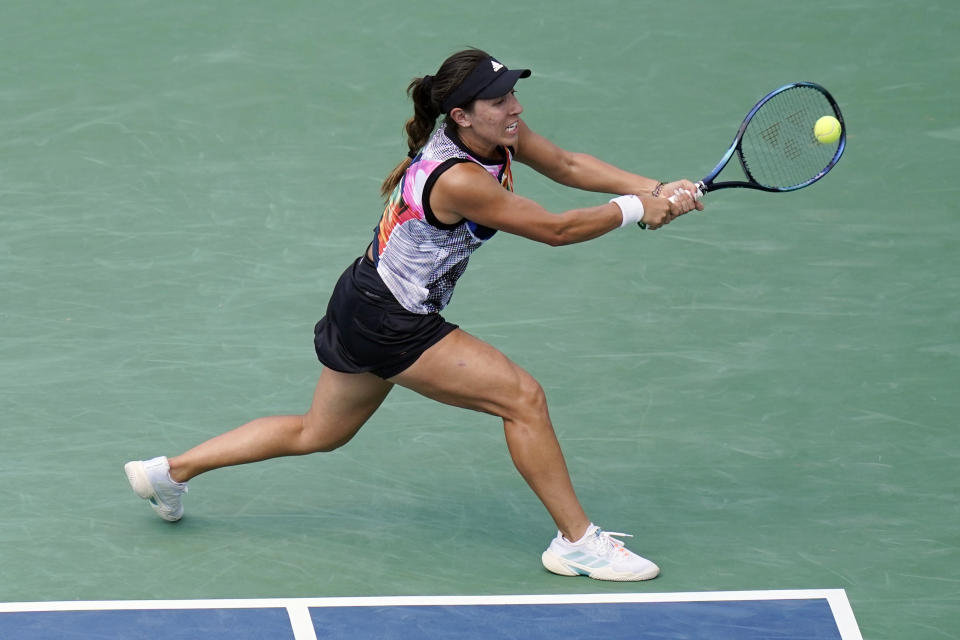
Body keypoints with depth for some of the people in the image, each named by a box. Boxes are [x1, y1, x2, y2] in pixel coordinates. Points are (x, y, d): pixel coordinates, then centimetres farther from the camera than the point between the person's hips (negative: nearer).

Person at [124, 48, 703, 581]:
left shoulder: (498, 134, -4)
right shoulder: (459, 181, -30)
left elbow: (567, 165, 5)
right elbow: (555, 230, -25)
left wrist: (654, 189, -5)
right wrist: (637, 210, -15)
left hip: (363, 305, 10)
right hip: (389, 324, -10)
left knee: (318, 433, 24)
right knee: (522, 396, -10)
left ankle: (171, 470, 32)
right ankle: (578, 542, -1)